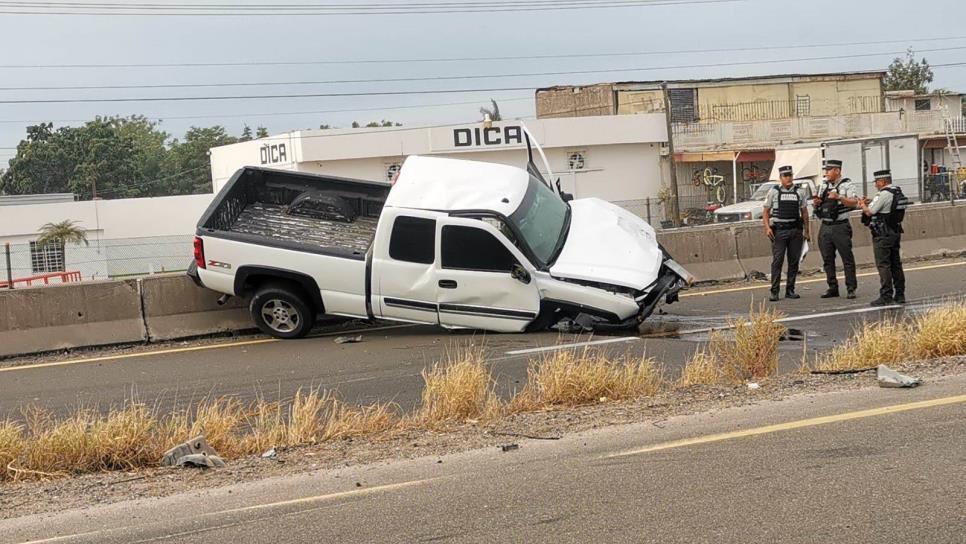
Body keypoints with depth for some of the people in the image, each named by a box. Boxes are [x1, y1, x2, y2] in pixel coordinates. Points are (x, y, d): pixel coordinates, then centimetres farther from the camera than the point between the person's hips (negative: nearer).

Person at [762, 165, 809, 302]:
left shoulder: (798, 192, 11)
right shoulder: (774, 192, 3)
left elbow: (804, 212, 15)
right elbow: (766, 211, 4)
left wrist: (806, 230, 10)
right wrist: (767, 228, -9)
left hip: (796, 230, 3)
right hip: (779, 230, -3)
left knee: (794, 261, 4)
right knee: (777, 261, -9)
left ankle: (790, 290, 11)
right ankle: (774, 292, -8)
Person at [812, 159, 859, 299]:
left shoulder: (846, 185, -3)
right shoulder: (823, 186, 16)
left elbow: (854, 202, -13)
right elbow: (818, 205, 21)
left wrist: (839, 197, -24)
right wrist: (816, 202, -1)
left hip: (840, 227, -6)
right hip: (825, 227, 6)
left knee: (847, 258, -6)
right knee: (827, 260, 8)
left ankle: (851, 289, -4)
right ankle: (832, 288, 14)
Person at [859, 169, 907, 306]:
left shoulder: (884, 195, -17)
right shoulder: (898, 193, 13)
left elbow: (869, 212, -14)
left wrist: (863, 205, 6)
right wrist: (868, 204, 14)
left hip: (882, 235, -9)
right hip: (895, 232, 9)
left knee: (883, 265, -7)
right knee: (896, 264, 12)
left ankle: (886, 296, -9)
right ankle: (899, 294, 15)